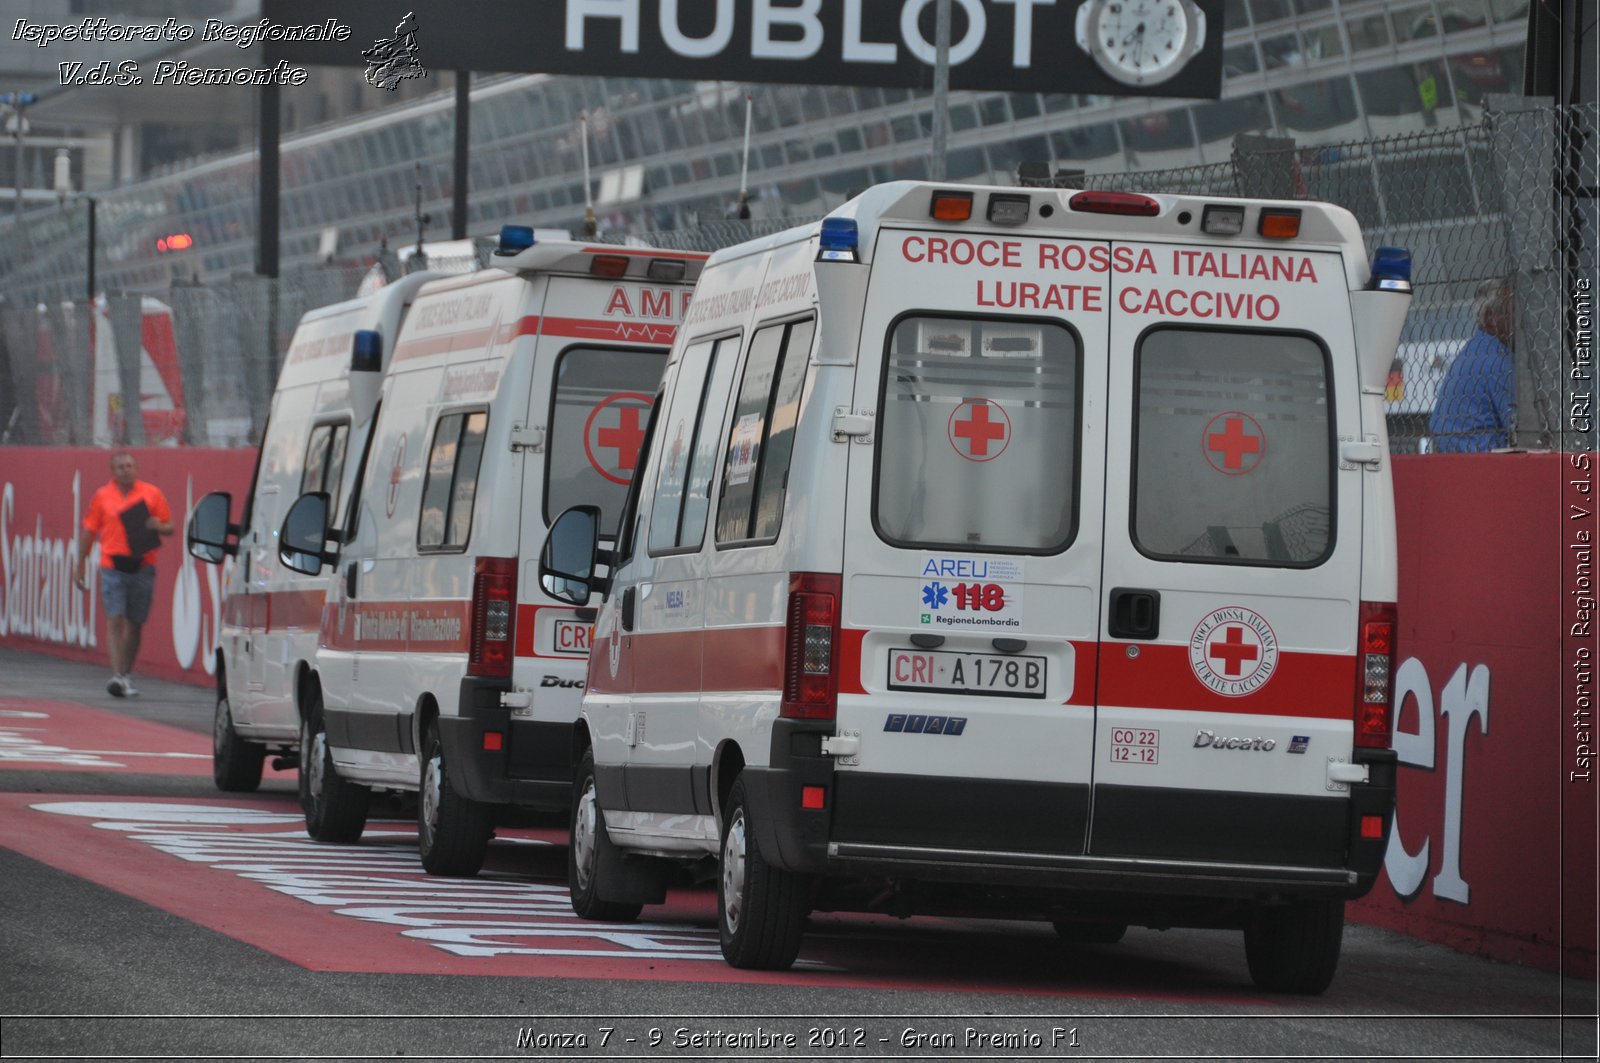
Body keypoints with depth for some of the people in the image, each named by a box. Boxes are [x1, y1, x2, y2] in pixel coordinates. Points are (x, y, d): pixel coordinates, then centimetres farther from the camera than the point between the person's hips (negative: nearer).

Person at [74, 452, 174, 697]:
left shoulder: (152, 494, 6)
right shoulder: (102, 497, 6)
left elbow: (169, 527, 12)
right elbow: (88, 532, 11)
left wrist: (159, 527, -12)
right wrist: (81, 566, 9)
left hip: (142, 568, 1)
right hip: (113, 567, -1)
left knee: (134, 623, 7)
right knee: (115, 620, -11)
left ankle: (127, 675, 19)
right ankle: (117, 675, -17)